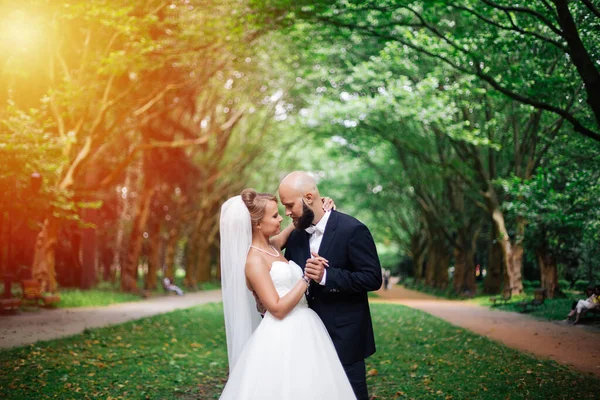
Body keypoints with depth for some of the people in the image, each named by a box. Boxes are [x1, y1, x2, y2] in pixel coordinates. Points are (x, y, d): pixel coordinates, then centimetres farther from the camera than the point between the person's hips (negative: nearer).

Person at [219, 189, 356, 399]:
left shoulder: (272, 246, 11)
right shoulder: (254, 260, -14)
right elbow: (277, 309, -19)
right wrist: (307, 277, -17)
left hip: (302, 331, 9)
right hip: (283, 338, -9)